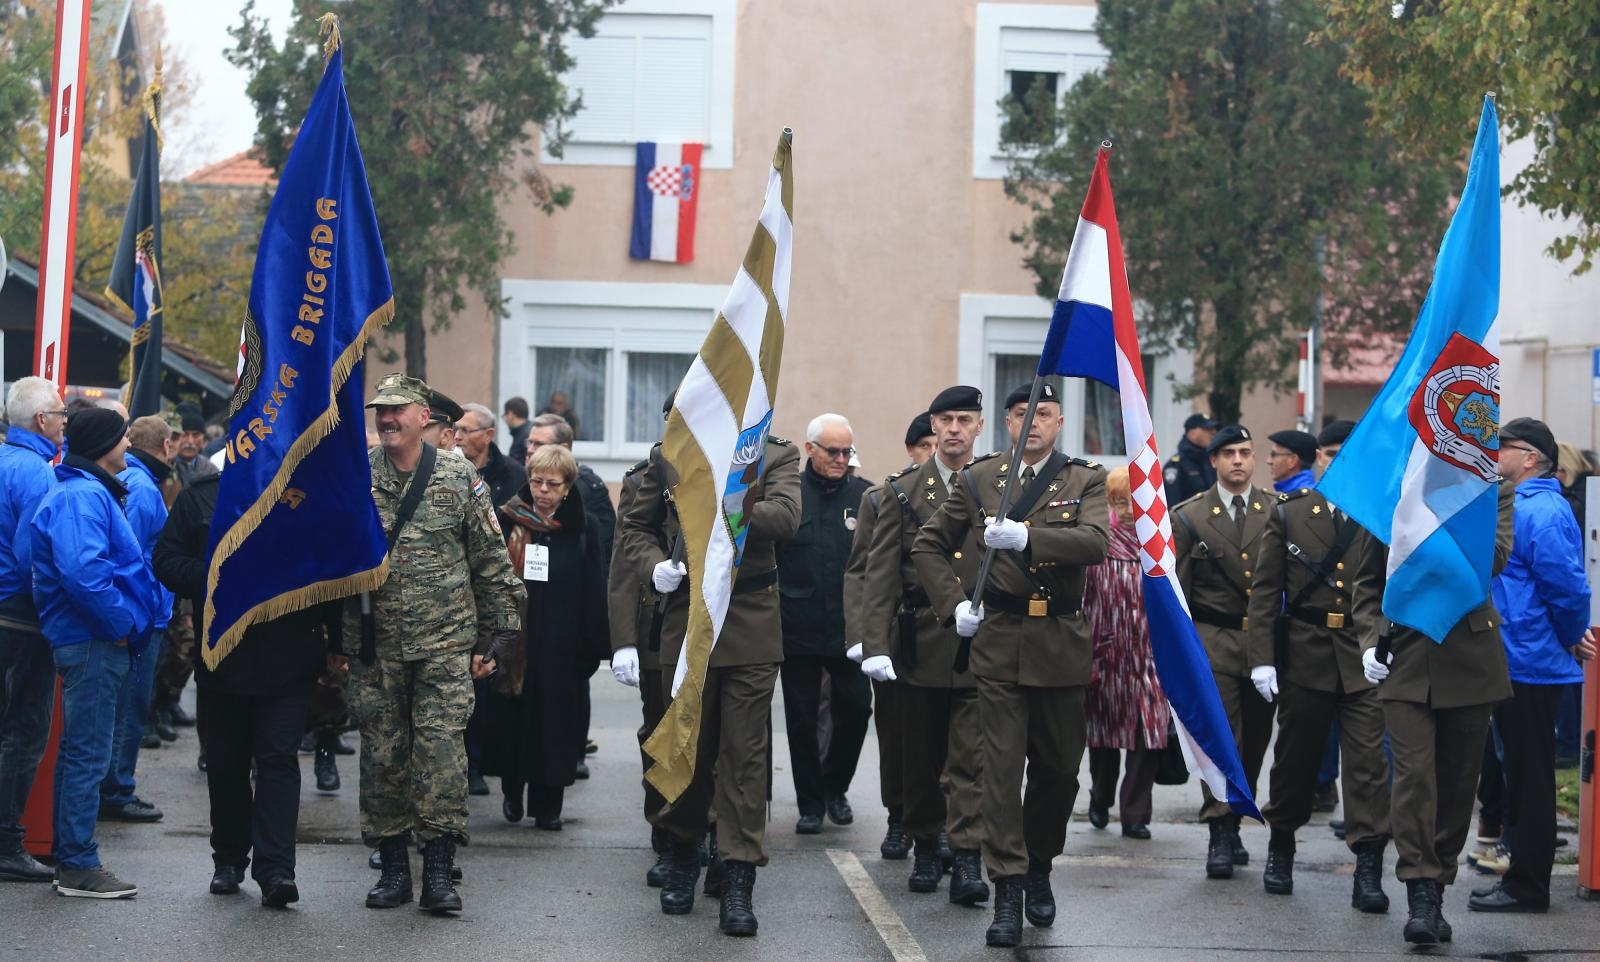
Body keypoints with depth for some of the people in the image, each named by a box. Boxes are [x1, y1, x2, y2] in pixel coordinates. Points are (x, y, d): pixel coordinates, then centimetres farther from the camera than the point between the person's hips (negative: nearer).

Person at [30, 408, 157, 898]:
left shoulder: (91, 493, 17)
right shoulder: (81, 497, -17)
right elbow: (82, 570, -30)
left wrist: (126, 623, 15)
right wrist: (122, 623, -20)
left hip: (92, 642, 11)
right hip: (93, 644, -11)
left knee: (79, 752, 15)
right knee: (88, 753, -7)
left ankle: (69, 858, 23)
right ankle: (78, 866, -3)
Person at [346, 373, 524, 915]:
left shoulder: (459, 482, 2)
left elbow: (493, 564, 6)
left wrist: (498, 635, 3)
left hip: (445, 646, -2)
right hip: (375, 648, 2)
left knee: (441, 750, -8)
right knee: (382, 756, 5)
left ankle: (438, 871, -4)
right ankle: (393, 866, 15)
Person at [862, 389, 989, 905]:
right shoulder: (903, 490, 6)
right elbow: (881, 573, 2)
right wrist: (875, 645, -6)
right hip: (920, 644, 2)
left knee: (970, 756, -7)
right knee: (920, 755, 11)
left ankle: (967, 860, -8)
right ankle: (926, 847, 25)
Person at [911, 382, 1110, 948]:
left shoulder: (1085, 481, 4)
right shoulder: (979, 480, 7)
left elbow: (1095, 542, -16)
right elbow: (929, 546, 15)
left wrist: (1026, 536, -28)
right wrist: (952, 605, 1)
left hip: (1061, 646, 1)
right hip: (999, 642, 0)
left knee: (1059, 768, 10)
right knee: (1001, 768, -7)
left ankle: (1039, 868, 32)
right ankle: (1008, 891, -5)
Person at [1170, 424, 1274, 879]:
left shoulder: (1277, 512, 8)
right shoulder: (1189, 517, 5)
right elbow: (1176, 591, 6)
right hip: (1214, 640, -2)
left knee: (1255, 739, 5)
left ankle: (1232, 826, 18)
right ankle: (1220, 834, -8)